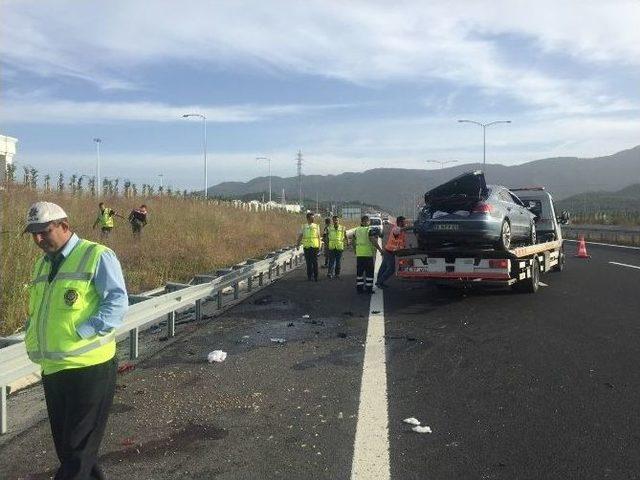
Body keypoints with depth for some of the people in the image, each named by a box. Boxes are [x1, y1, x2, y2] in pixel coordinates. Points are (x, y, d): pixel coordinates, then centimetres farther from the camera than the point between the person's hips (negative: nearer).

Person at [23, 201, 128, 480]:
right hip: (52, 369, 8)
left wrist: (80, 334, -22)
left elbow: (117, 302, -17)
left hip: (89, 366, -8)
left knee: (78, 449, 3)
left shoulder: (97, 256, -9)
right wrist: (32, 337, 6)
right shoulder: (42, 263, 15)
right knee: (64, 445, 20)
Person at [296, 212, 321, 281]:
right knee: (308, 262, 5)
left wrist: (319, 246, 1)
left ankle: (315, 276, 1)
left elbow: (318, 236, 7)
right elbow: (300, 236, 8)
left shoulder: (316, 226, 6)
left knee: (314, 261, -4)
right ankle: (309, 276, 13)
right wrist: (298, 244, -1)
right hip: (306, 246, 1)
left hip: (314, 246, -1)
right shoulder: (304, 226, 8)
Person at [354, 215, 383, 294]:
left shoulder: (357, 230, 10)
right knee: (369, 272, 2)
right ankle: (369, 288, 2)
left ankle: (359, 288, 12)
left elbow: (354, 242, 15)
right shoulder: (370, 230, -9)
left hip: (359, 254, 6)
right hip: (368, 254, -6)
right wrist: (380, 250, -10)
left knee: (359, 271, 11)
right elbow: (373, 241, -17)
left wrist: (355, 250, 28)